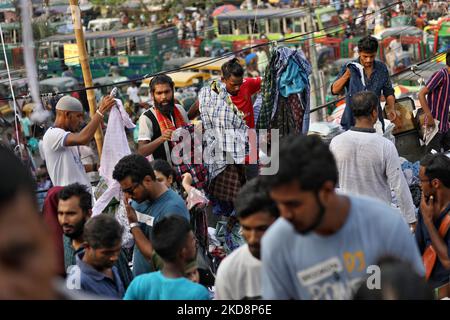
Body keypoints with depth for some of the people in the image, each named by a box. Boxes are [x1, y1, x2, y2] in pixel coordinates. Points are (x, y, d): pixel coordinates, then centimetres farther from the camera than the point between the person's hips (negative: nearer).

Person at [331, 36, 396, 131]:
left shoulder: (381, 68, 7)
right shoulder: (349, 68, -2)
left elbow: (388, 92, 16)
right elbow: (335, 90, -5)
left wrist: (392, 109, 0)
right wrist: (347, 75, -17)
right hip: (352, 121, -3)